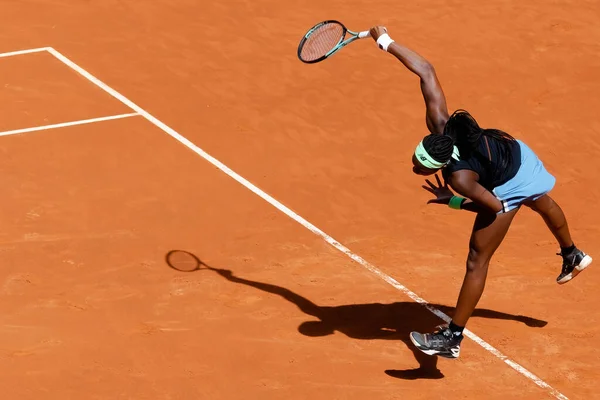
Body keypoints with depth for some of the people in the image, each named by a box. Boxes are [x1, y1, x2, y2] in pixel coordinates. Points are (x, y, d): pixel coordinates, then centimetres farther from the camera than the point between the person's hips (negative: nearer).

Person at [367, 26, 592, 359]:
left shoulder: (460, 178, -44)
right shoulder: (440, 126, -34)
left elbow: (495, 206, -28)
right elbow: (426, 70, -29)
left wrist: (453, 202, -21)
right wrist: (387, 42, -27)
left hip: (508, 187, -8)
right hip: (513, 149, 8)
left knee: (477, 260, -5)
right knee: (543, 205, 37)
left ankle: (453, 339, 0)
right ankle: (573, 256, 68)